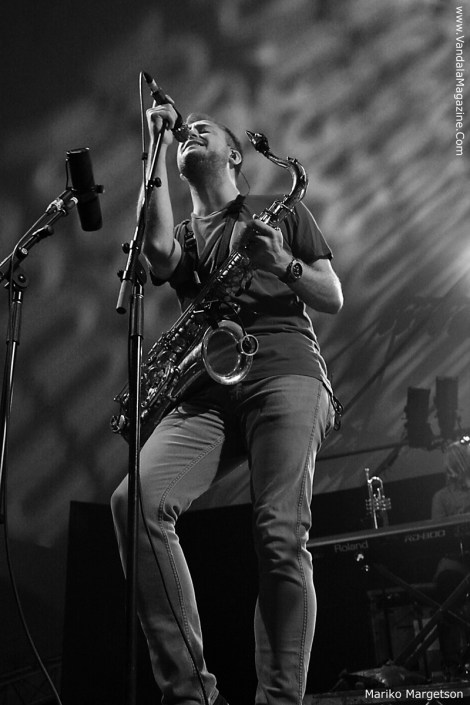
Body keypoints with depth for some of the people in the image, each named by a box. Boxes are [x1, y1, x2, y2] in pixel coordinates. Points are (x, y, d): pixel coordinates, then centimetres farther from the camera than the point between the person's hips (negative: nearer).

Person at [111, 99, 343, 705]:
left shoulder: (281, 210, 23)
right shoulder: (183, 236, 27)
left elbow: (333, 299, 16)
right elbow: (158, 251, 0)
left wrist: (282, 264, -5)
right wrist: (157, 149, 8)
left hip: (285, 370, -2)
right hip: (209, 387, 3)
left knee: (280, 535, -20)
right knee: (135, 501, -23)